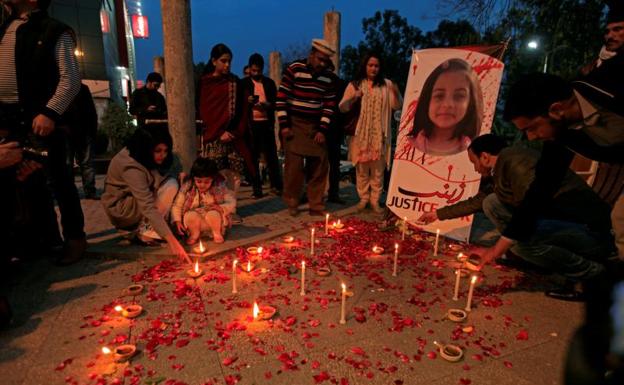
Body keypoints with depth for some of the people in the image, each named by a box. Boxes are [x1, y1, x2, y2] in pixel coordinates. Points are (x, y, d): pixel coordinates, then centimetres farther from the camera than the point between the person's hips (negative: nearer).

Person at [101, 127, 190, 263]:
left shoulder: (142, 155, -6)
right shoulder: (131, 167, -32)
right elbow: (148, 207, -38)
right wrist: (172, 240, -43)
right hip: (120, 209, -9)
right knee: (170, 186, -22)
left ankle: (139, 227, -2)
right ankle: (145, 233, -13)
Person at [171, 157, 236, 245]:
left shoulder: (220, 188, -10)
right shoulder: (187, 187, -8)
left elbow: (232, 203, -6)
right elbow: (177, 206, -1)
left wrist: (221, 208, -25)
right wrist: (177, 221, -13)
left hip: (213, 220, -1)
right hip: (194, 220, 1)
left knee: (213, 214, -34)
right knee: (191, 215, -32)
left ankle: (217, 233, -3)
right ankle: (194, 233, -1)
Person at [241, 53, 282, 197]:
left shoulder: (269, 83, 12)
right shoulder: (243, 83, 7)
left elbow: (276, 103, 8)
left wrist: (267, 105, -13)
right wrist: (247, 102, -15)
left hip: (266, 123, 1)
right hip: (251, 124, -1)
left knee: (271, 155, 0)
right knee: (253, 157, 1)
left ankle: (277, 185, 5)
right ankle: (257, 188, 6)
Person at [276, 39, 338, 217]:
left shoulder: (327, 77, 7)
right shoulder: (294, 69, -4)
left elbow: (329, 105, 8)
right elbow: (281, 98, -6)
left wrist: (322, 130, -1)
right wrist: (284, 125, -10)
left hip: (316, 127, 4)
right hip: (294, 124, -4)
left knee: (319, 166, 2)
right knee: (294, 164, -7)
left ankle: (316, 206, 15)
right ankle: (292, 203, 12)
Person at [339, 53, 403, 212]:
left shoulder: (386, 85, 7)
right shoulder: (354, 85, 7)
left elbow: (397, 106, 2)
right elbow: (342, 107, 1)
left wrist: (396, 94, -18)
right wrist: (352, 98, -18)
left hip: (379, 135, 0)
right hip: (360, 134, 0)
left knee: (378, 169, 3)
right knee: (362, 169, 5)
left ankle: (375, 200, 13)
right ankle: (363, 198, 18)